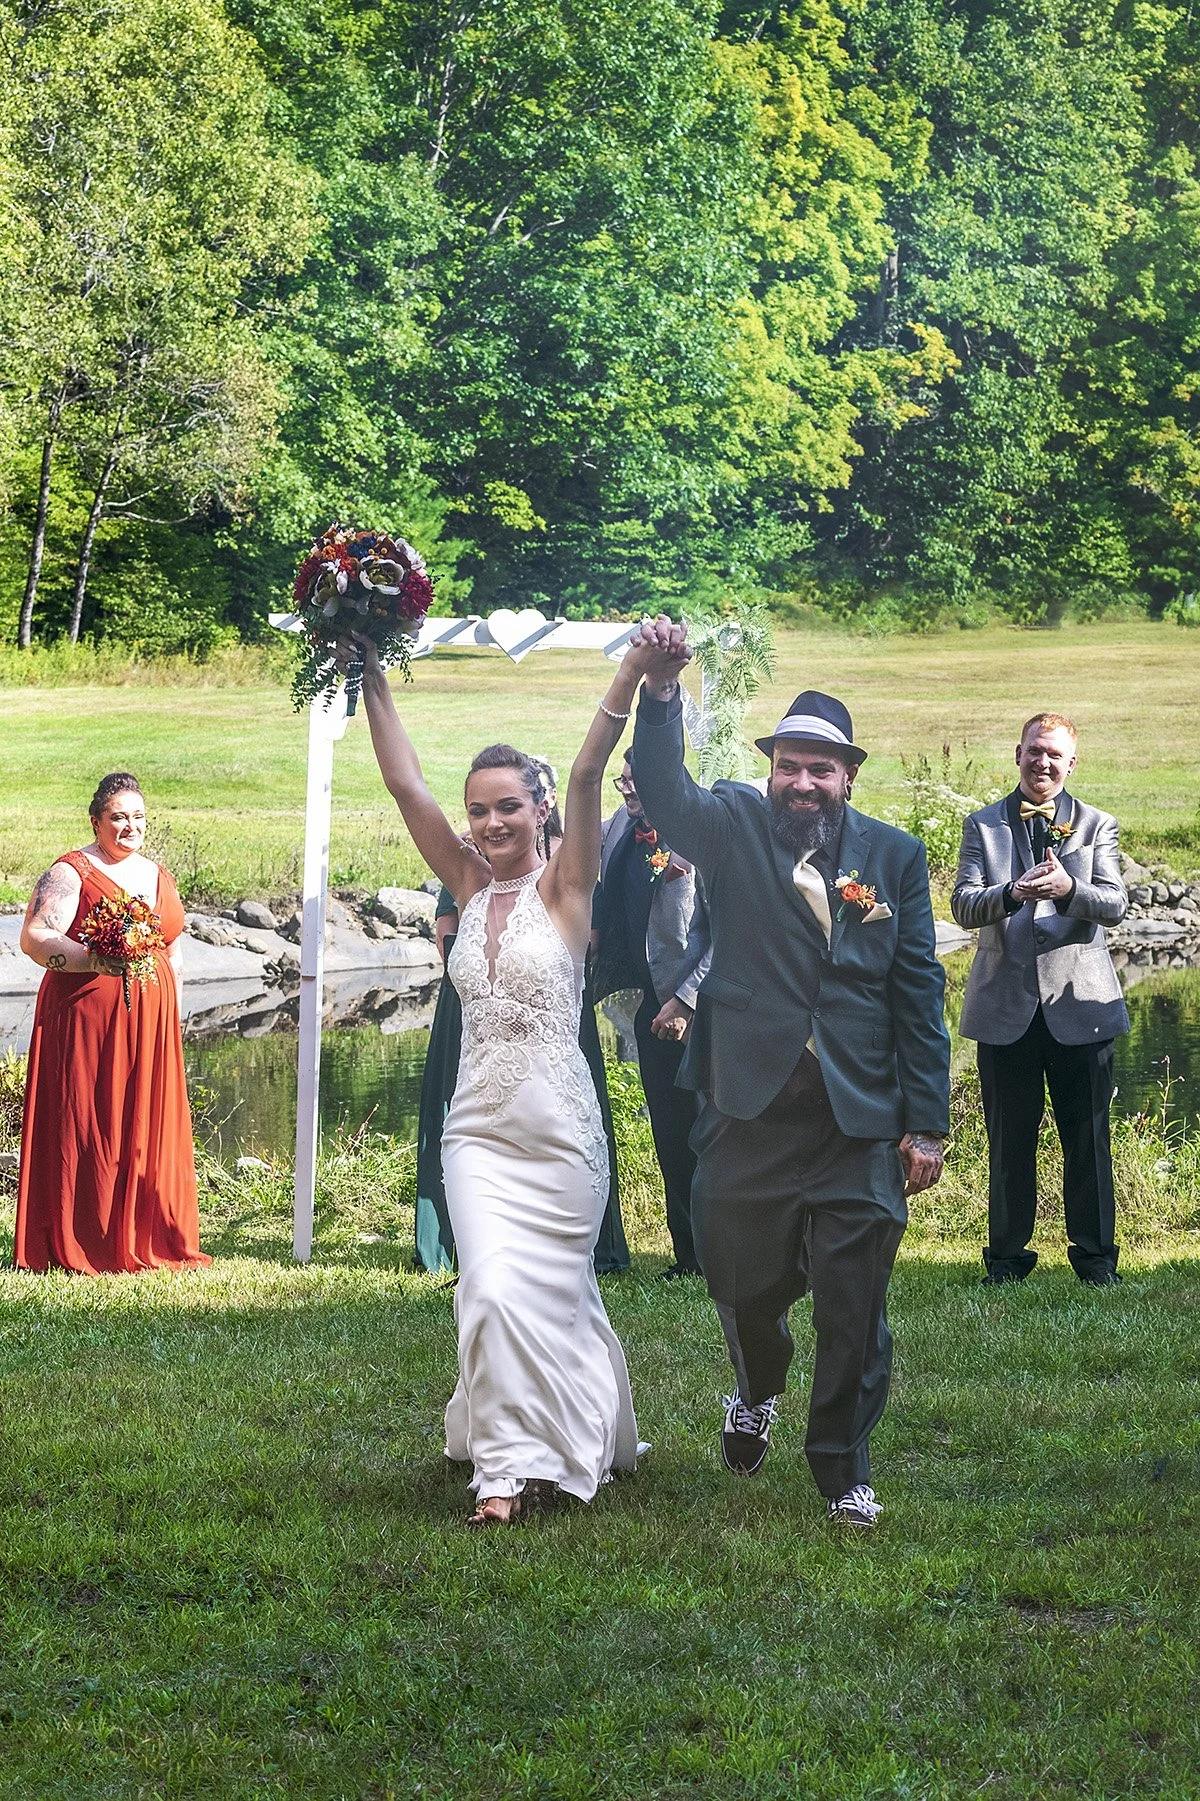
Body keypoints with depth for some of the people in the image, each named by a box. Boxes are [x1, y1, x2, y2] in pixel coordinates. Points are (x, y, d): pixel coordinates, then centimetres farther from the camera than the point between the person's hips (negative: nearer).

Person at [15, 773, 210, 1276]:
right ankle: (79, 1248, -2)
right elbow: (34, 938, -13)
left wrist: (168, 1001, 14)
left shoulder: (156, 874, 17)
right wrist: (93, 960, -27)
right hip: (87, 1017, -6)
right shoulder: (71, 873, -4)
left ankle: (144, 1242, 13)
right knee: (84, 1129, -6)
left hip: (149, 1020, 6)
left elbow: (174, 941, 26)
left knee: (148, 1129, 6)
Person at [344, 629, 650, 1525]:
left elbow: (588, 775, -19)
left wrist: (633, 677, -29)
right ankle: (511, 1462, 3)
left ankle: (587, 1437, 26)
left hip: (559, 1130, -3)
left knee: (556, 1288, 7)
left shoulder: (564, 888, -5)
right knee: (494, 1289, -7)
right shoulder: (471, 885, 6)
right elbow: (406, 785, 3)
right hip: (479, 1129, 3)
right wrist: (372, 680, -1)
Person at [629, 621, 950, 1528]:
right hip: (750, 1106, 0)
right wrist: (660, 689, -33)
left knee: (854, 1307, 0)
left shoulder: (895, 856, 5)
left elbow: (918, 991, 4)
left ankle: (844, 1471, 15)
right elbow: (666, 792, -17)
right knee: (744, 1283, 13)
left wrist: (927, 1122, 0)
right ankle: (758, 1390, 46)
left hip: (860, 1121, 0)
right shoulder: (736, 827, 3)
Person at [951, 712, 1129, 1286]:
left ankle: (1095, 1255, 15)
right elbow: (963, 906, -4)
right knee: (1009, 1141, 7)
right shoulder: (983, 826, 8)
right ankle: (1007, 1255, 16)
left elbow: (1115, 904, -5)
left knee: (1087, 1137, 4)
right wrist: (1011, 894, -25)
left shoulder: (1096, 825, 8)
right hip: (1006, 1006, 0)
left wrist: (1067, 887, -26)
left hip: (1079, 1002, 0)